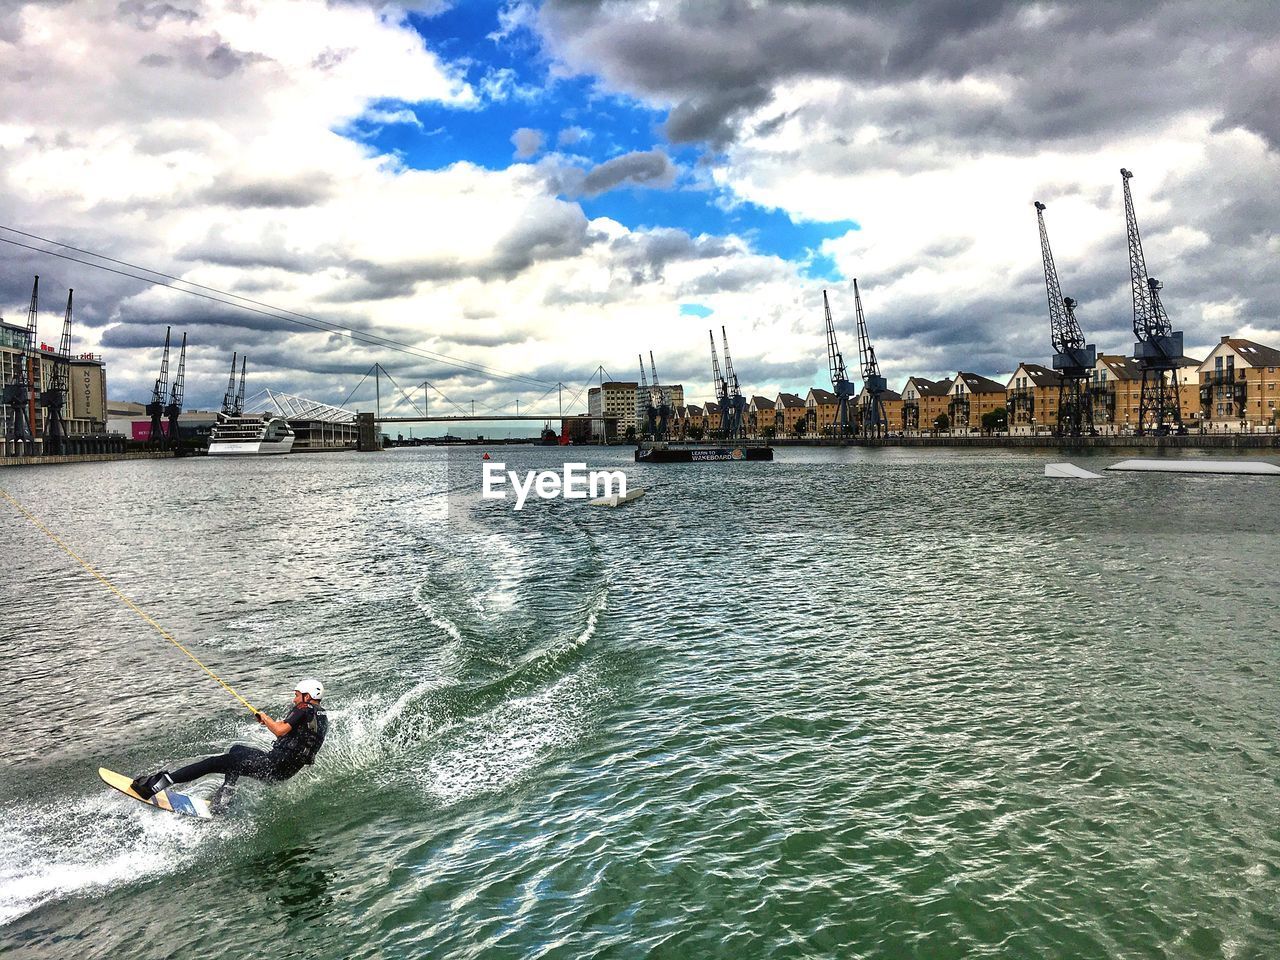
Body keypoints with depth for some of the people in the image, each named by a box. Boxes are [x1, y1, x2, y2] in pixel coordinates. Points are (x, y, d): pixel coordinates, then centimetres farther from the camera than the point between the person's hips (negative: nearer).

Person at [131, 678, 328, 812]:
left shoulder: (304, 709, -10)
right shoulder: (323, 718, 17)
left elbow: (280, 731, -23)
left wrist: (266, 718, -4)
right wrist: (271, 722, 19)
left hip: (273, 764, -9)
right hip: (283, 773, 9)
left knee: (212, 763, -5)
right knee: (237, 750, 28)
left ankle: (154, 786, -8)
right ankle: (224, 799, 20)